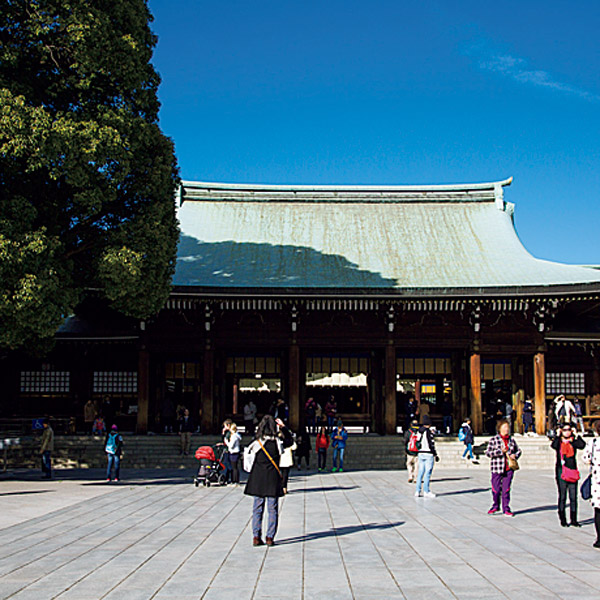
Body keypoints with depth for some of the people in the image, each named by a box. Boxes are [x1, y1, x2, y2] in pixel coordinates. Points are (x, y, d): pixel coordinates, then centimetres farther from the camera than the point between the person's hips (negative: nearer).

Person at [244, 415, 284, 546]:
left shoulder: (257, 443, -6)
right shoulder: (277, 443, -6)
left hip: (258, 479, 1)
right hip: (273, 479, -1)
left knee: (257, 508, 8)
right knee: (273, 509, 6)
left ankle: (256, 537, 7)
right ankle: (270, 537, 5)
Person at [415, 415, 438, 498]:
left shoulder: (420, 431, 8)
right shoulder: (429, 432, -14)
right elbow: (431, 445, -14)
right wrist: (435, 455, -9)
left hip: (421, 453, 7)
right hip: (428, 454, -7)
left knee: (420, 472, 10)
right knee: (427, 473, -3)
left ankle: (418, 491, 10)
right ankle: (426, 491, -1)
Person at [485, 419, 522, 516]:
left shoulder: (511, 439, 9)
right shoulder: (494, 440, -3)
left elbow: (518, 450, 21)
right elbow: (488, 453, -9)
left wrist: (515, 455, -1)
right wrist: (500, 451, -16)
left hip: (509, 469, 3)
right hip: (497, 469, -3)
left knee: (506, 489, 4)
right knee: (496, 489, 4)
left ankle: (506, 508, 13)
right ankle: (495, 506, 25)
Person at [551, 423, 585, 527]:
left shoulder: (574, 442, 6)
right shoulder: (559, 441, 2)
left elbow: (582, 445, -13)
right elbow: (553, 446, -20)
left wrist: (576, 435, -8)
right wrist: (558, 435, -11)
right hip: (561, 471, -2)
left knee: (573, 496, 2)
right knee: (562, 496, 2)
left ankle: (573, 520, 10)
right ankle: (563, 519, 10)